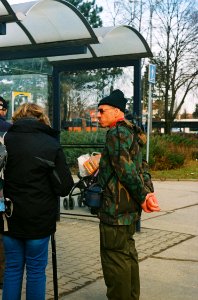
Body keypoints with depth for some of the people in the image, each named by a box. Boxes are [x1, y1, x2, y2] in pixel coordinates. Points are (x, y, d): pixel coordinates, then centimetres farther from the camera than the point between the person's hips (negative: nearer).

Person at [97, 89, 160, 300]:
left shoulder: (116, 133, -15)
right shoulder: (128, 132, 15)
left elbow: (126, 169, -22)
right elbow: (139, 167, 14)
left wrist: (142, 197, -15)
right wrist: (146, 193, 6)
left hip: (116, 207, -10)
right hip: (128, 207, 10)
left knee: (114, 257, -2)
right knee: (127, 253, 20)